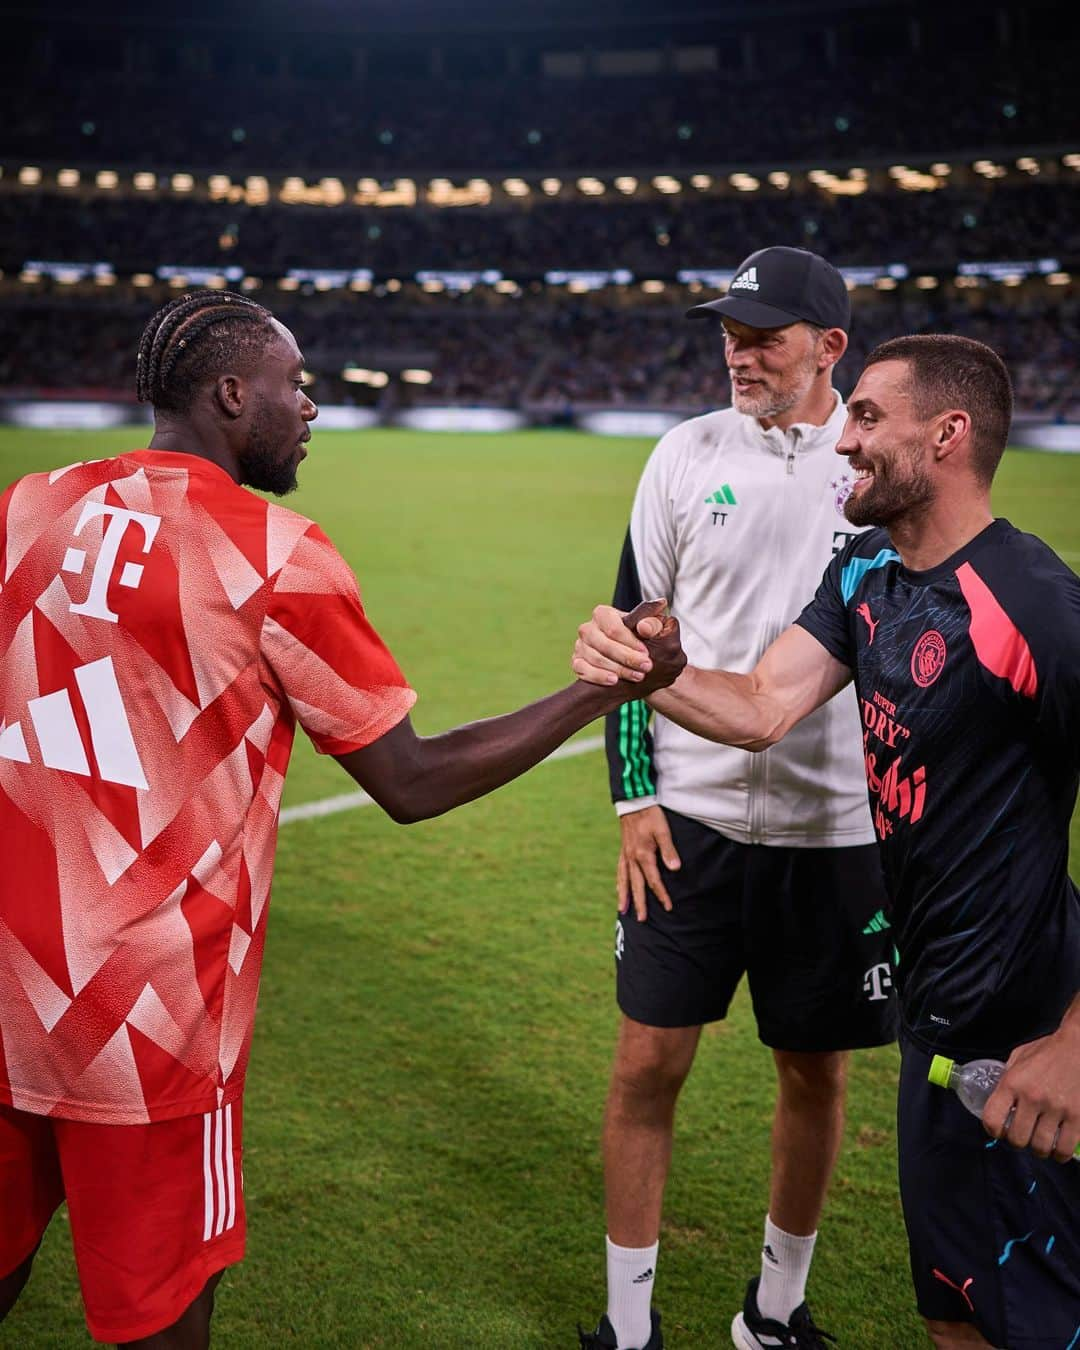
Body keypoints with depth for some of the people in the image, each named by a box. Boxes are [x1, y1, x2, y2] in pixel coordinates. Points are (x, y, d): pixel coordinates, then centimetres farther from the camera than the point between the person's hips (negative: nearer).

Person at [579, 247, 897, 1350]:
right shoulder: (689, 455, 2)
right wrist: (634, 797, -2)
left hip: (837, 831, 0)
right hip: (690, 816, 1)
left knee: (814, 1072, 11)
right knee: (648, 1063, 1)